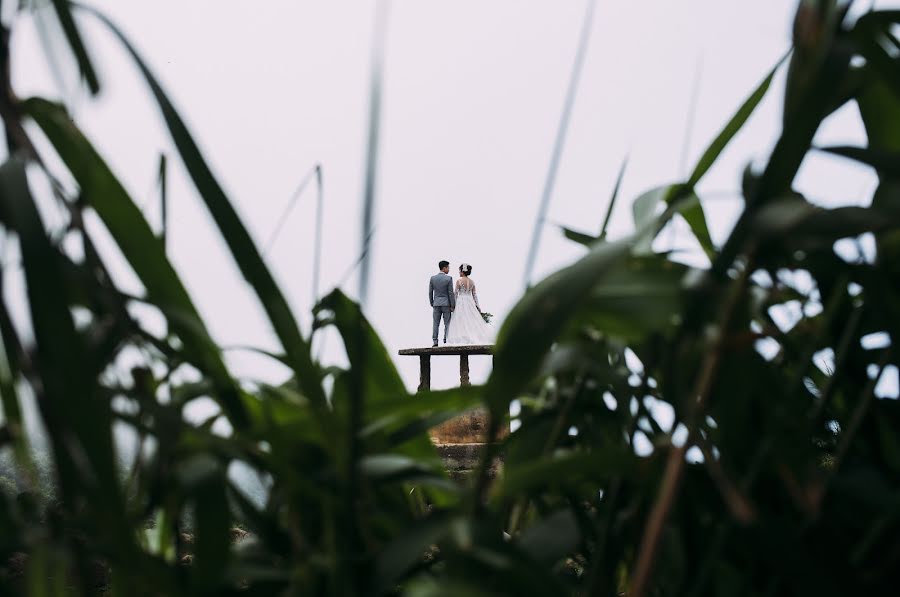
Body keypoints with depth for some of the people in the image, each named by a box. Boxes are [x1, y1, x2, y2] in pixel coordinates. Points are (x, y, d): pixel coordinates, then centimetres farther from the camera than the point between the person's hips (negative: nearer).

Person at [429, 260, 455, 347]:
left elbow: (430, 292, 5)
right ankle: (446, 341, -3)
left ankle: (435, 342, 1)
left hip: (436, 304, 3)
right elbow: (451, 293, -9)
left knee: (435, 324, 5)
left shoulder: (432, 278, 2)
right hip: (446, 304, -3)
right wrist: (452, 306, -4)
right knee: (447, 324, 1)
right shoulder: (448, 278, -8)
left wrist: (432, 304, 15)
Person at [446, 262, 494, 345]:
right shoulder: (472, 282, 7)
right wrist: (477, 305, 13)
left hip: (461, 302, -5)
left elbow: (456, 294, -7)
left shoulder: (459, 281, -8)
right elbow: (474, 294, 9)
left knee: (462, 321, -3)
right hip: (470, 302, 5)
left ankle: (464, 339, -10)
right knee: (473, 320, 7)